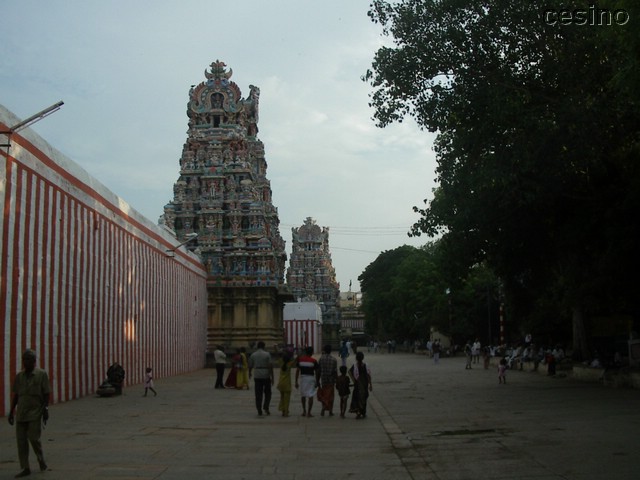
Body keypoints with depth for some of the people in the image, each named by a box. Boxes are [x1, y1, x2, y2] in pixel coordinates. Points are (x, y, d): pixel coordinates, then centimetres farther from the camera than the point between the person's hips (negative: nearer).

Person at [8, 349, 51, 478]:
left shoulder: (42, 374, -4)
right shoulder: (19, 376, 8)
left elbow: (46, 394, -4)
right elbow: (15, 395, 13)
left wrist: (46, 410, -10)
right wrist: (11, 412, 11)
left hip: (35, 413, -4)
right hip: (21, 413, 4)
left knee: (34, 438, -8)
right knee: (21, 440, 0)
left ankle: (41, 459, 20)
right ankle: (25, 468, 6)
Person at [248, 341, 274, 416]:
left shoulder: (253, 355, 2)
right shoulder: (267, 354, -6)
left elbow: (250, 366, 8)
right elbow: (270, 366, -11)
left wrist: (250, 373, 29)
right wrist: (272, 377, -6)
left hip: (257, 376, 2)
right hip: (266, 376, -2)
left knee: (258, 394, 6)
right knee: (267, 393, 13)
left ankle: (259, 411, 4)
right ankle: (266, 407, -2)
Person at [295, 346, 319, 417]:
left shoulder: (300, 359, 1)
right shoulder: (314, 361, -6)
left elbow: (297, 371, 1)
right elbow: (317, 372, -5)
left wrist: (296, 381, 6)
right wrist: (317, 382, 5)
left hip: (302, 377, 3)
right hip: (311, 378, -3)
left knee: (303, 395, 19)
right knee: (310, 396, 1)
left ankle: (304, 411, 23)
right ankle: (309, 412, -3)